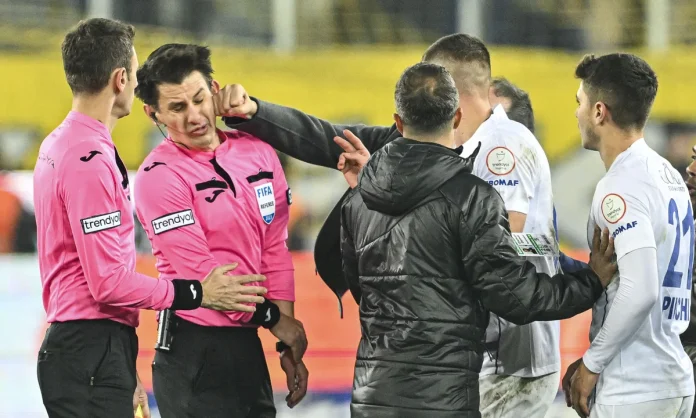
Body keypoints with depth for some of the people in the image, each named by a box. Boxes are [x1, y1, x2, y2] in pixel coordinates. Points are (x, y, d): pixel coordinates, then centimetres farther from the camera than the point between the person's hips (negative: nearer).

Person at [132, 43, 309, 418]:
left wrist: (288, 345, 6)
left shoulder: (257, 153, 8)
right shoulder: (160, 176, -11)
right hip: (194, 354, -6)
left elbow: (274, 251, 10)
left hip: (248, 345, 6)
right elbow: (198, 270, -13)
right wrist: (273, 318, -6)